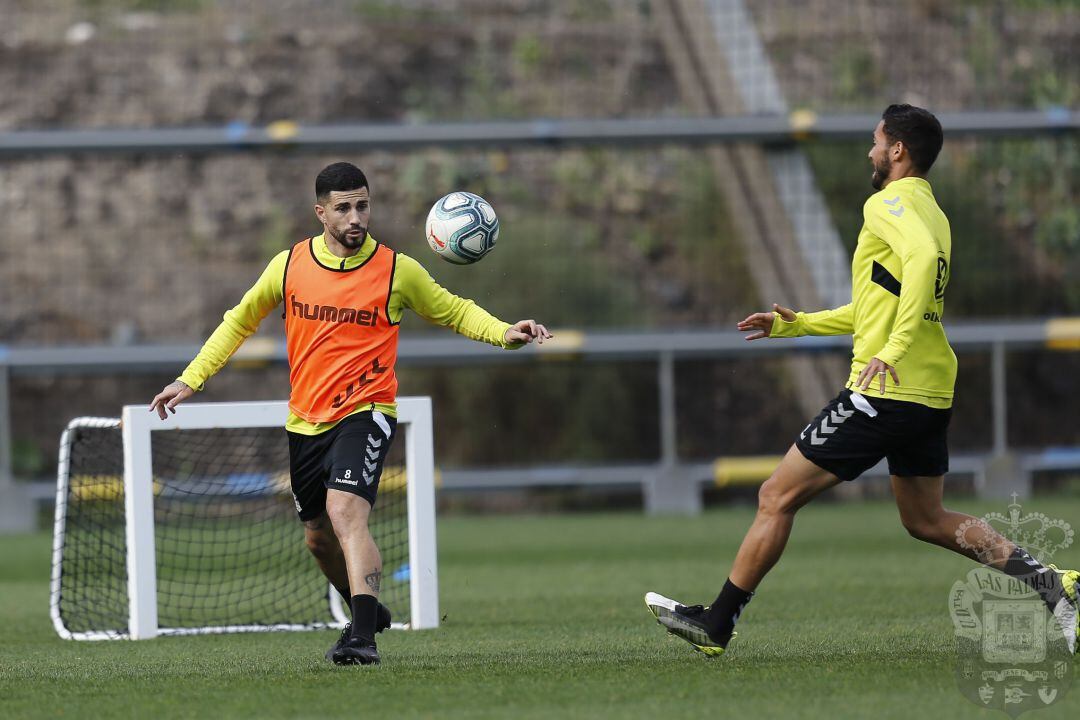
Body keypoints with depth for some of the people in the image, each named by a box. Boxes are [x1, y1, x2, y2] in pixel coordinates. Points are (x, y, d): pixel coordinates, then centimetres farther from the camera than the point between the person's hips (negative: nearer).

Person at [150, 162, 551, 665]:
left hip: (364, 413, -5)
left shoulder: (398, 270, -6)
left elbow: (455, 311, 9)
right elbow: (240, 321, 15)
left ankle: (363, 639, -32)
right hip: (305, 422, 5)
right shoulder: (289, 266, 0)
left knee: (345, 512, -27)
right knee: (319, 538, 15)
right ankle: (367, 612, 42)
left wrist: (504, 334, -10)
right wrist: (189, 380, 12)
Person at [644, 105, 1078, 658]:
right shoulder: (932, 213, 20)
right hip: (931, 398, 9)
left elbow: (922, 257, -31)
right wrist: (797, 324, 29)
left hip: (883, 390, -9)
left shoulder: (889, 204, -9)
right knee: (926, 520, 18)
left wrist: (894, 348, -35)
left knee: (777, 498, 0)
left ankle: (716, 625, 5)